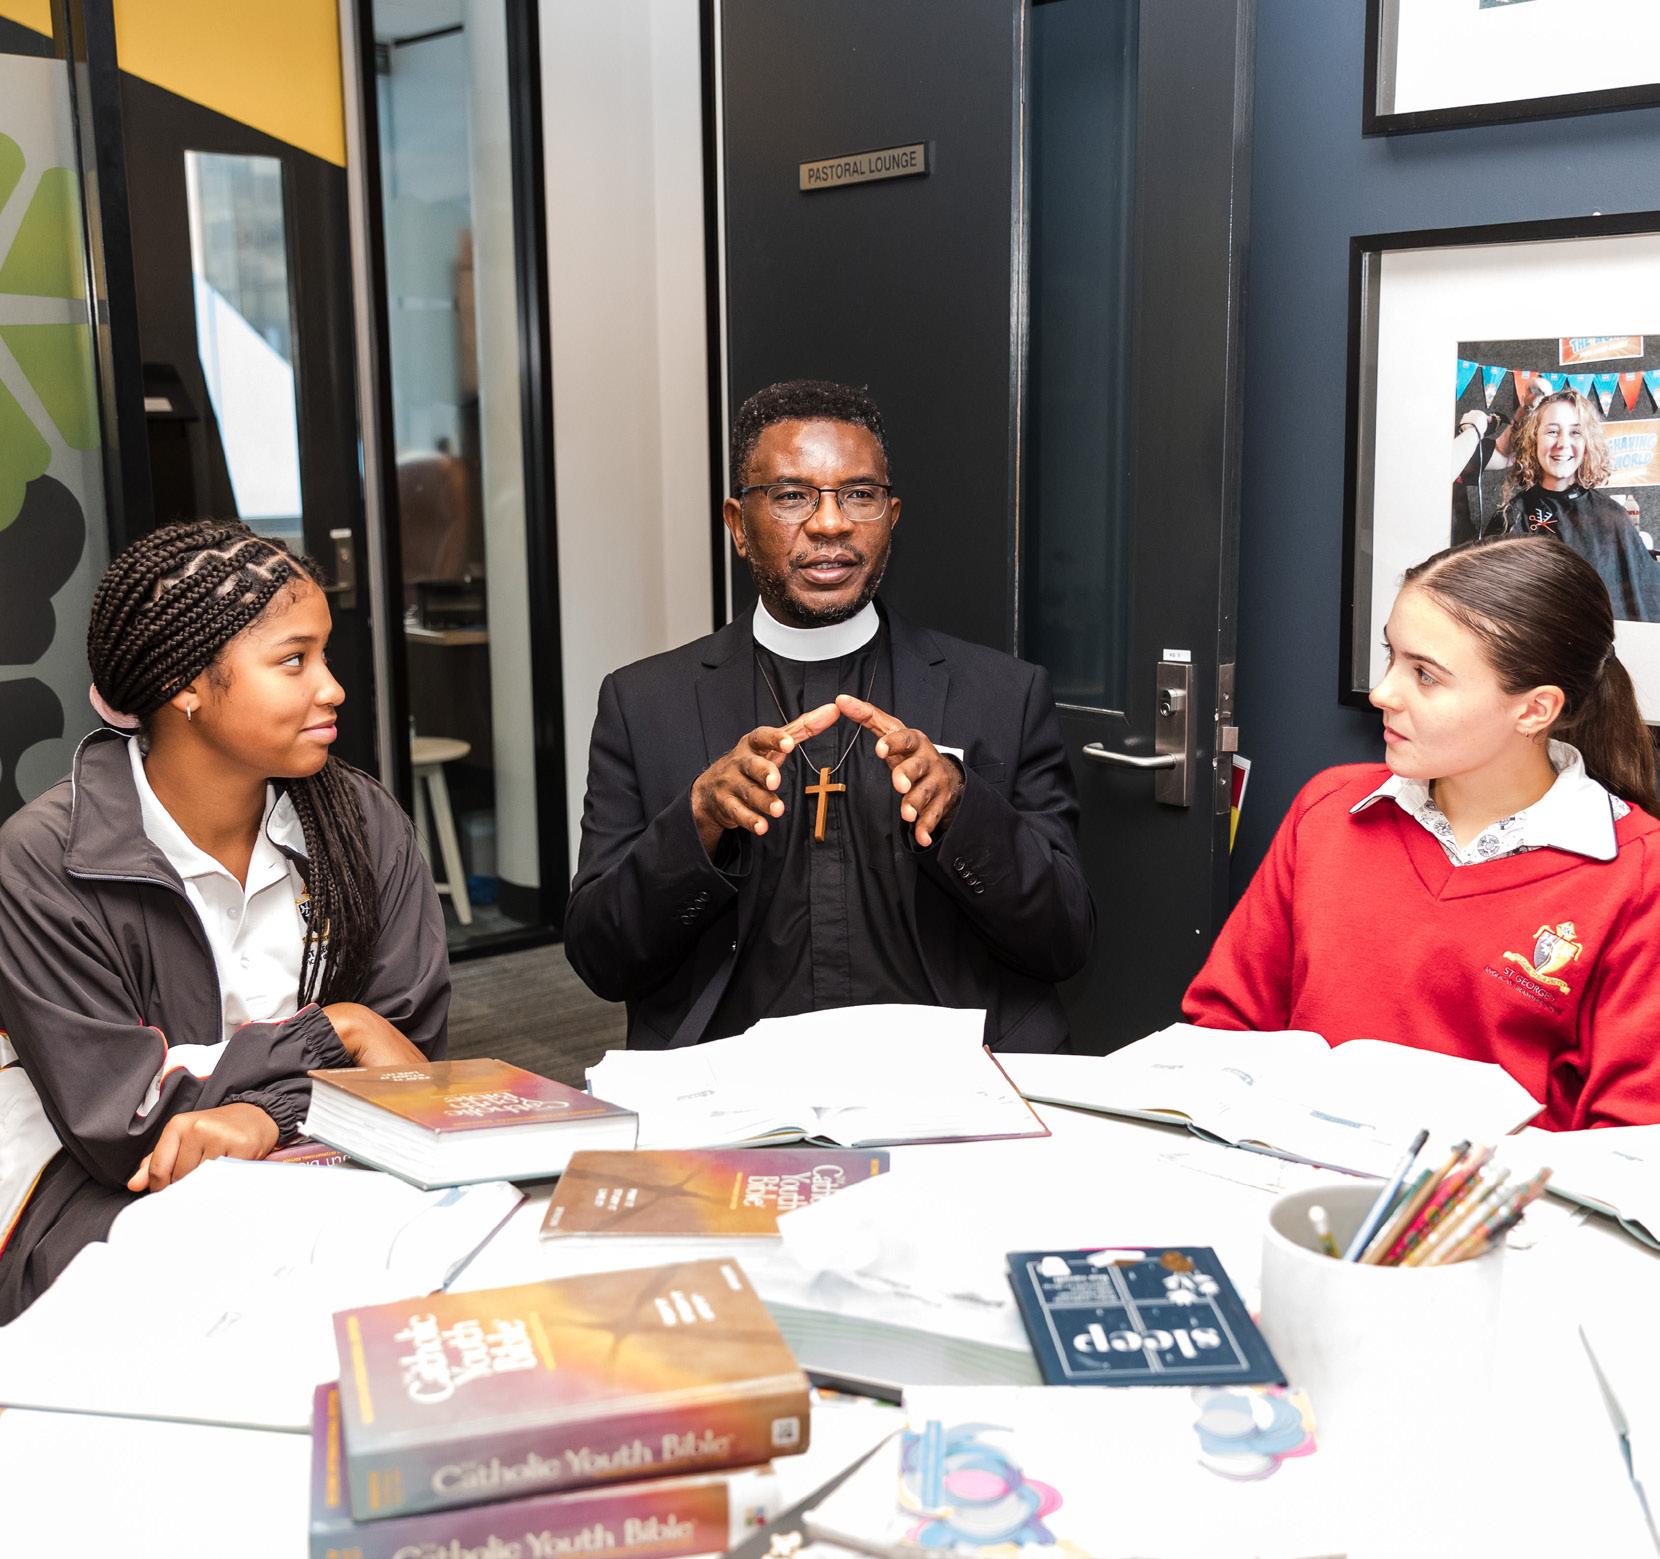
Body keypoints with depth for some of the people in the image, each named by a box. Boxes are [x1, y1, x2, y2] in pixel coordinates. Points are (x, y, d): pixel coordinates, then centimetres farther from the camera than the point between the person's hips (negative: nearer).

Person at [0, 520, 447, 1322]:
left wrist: (271, 1114, -23)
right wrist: (332, 1030, -15)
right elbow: (114, 1116, -14)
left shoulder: (363, 823, -1)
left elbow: (406, 1050, -2)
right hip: (111, 1202, -4)